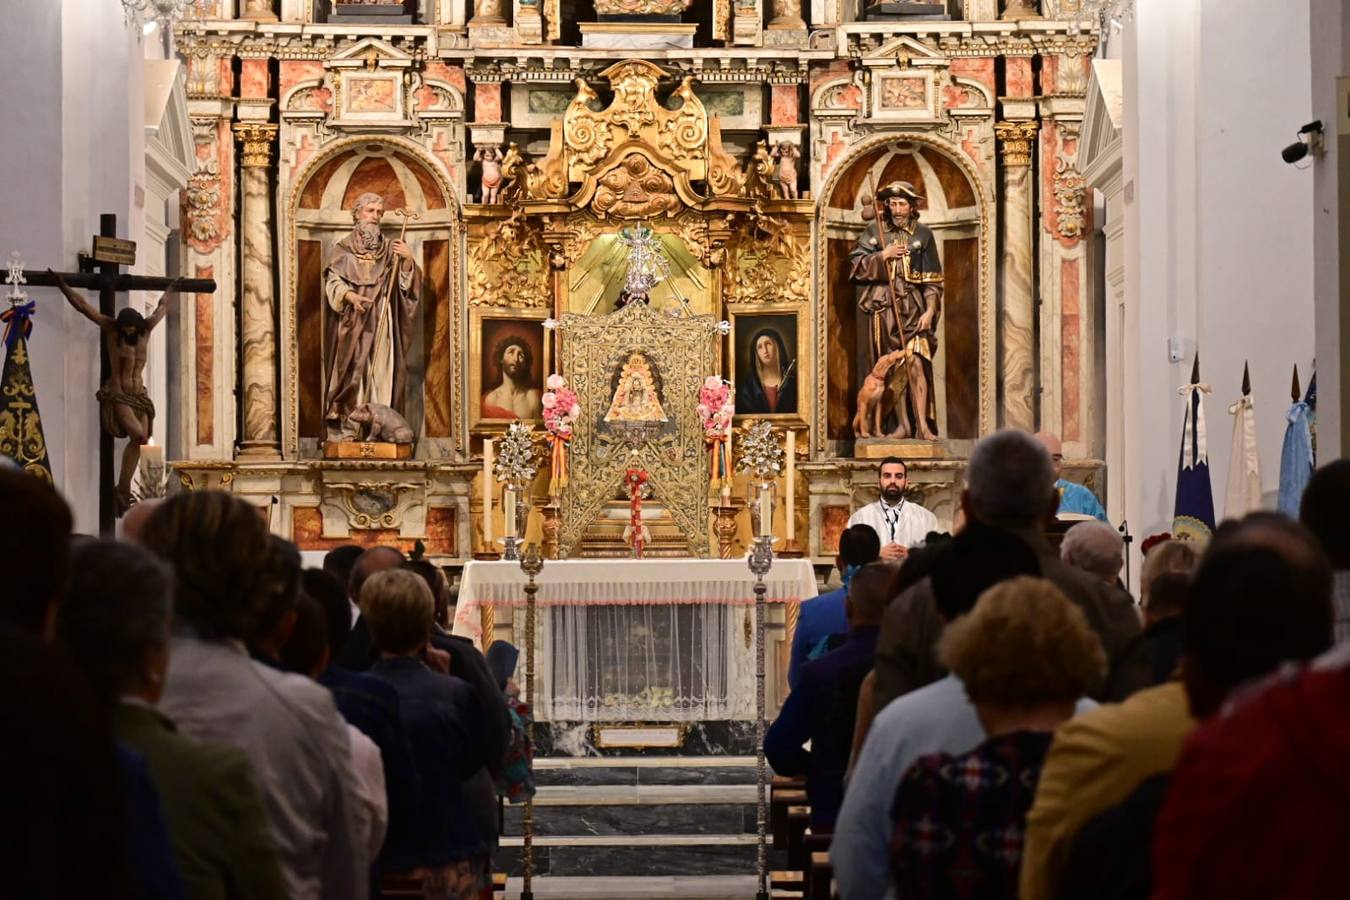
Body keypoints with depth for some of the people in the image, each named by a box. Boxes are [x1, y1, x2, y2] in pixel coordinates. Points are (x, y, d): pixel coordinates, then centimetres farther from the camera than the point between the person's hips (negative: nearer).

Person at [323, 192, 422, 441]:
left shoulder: (390, 249, 14)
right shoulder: (343, 249, 9)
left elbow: (406, 283, 6)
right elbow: (333, 282, 0)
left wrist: (408, 260, -13)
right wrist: (350, 295, -20)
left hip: (382, 323, 2)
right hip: (352, 324, -2)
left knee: (381, 371, -6)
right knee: (352, 371, -8)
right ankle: (345, 427, -10)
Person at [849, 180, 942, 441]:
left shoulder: (923, 235, 5)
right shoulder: (875, 231, 7)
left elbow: (932, 279, 4)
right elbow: (855, 265, 2)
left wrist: (930, 311, -6)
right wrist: (882, 256, -11)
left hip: (913, 307, -1)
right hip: (884, 308, 1)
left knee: (915, 363, -14)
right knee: (894, 368, 3)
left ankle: (922, 424, -15)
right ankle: (903, 424, 10)